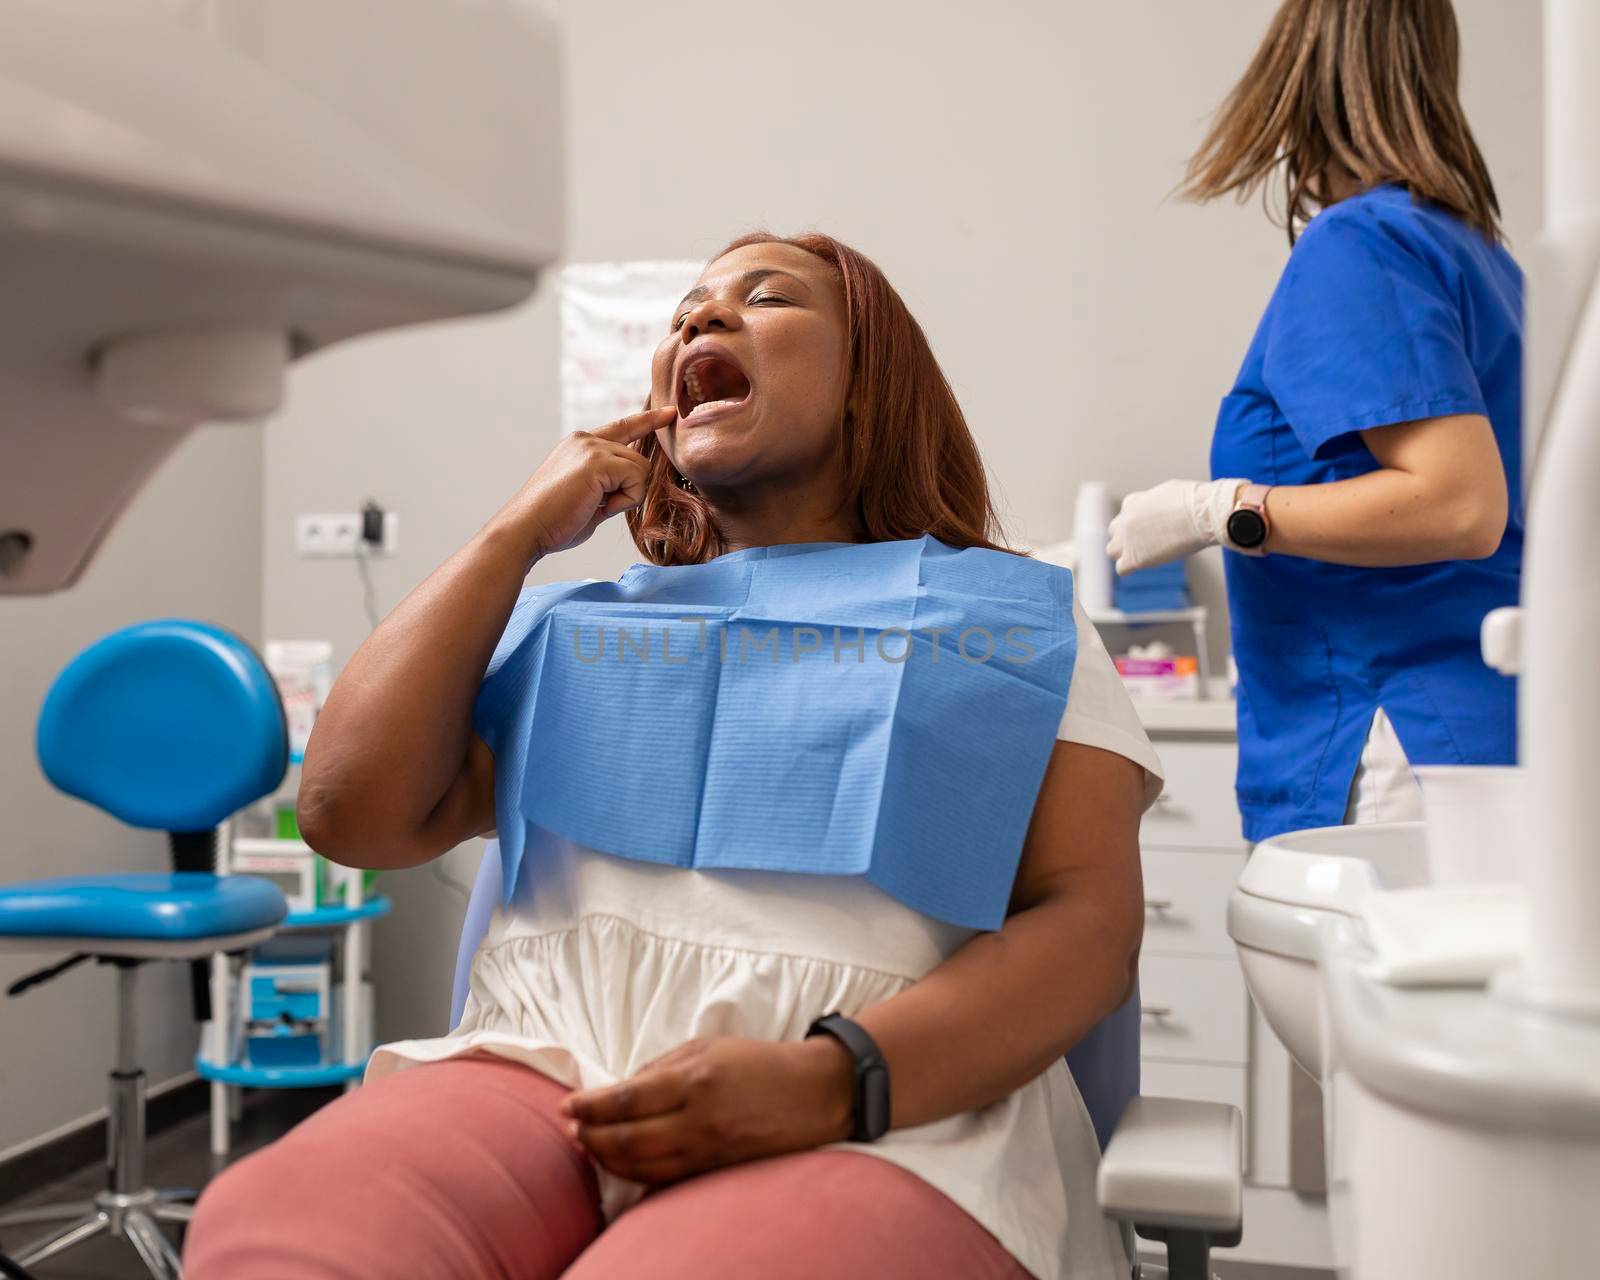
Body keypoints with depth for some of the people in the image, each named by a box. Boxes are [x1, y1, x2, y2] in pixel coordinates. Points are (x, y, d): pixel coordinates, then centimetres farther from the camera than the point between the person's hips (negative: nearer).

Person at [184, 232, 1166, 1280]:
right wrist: (520, 532, 14)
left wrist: (834, 1082, -16)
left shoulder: (1006, 613, 16)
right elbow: (357, 817, 12)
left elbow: (1091, 921, 2)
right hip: (542, 1072, 3)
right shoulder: (583, 616, 24)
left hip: (884, 1114, -2)